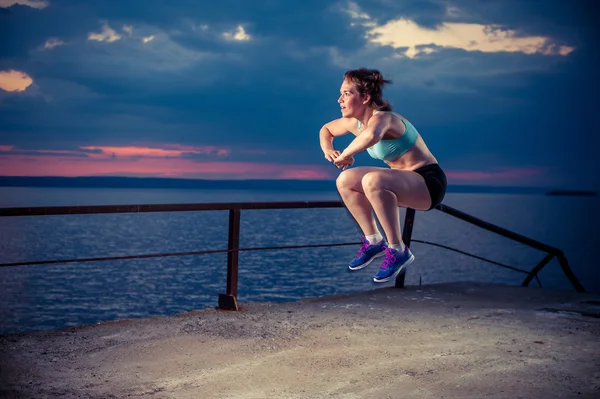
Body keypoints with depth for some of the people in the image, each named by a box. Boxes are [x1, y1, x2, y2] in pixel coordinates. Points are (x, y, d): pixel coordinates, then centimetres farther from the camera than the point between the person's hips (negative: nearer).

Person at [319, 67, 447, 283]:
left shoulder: (383, 118, -24)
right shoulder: (355, 122, 1)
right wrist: (328, 150, -1)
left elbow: (372, 135, -50)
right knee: (345, 181, 0)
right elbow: (326, 129, 21)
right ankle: (374, 241, 11)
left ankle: (398, 251, -21)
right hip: (404, 180, 9)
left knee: (372, 180, -34)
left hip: (429, 182, -9)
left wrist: (345, 155, -32)